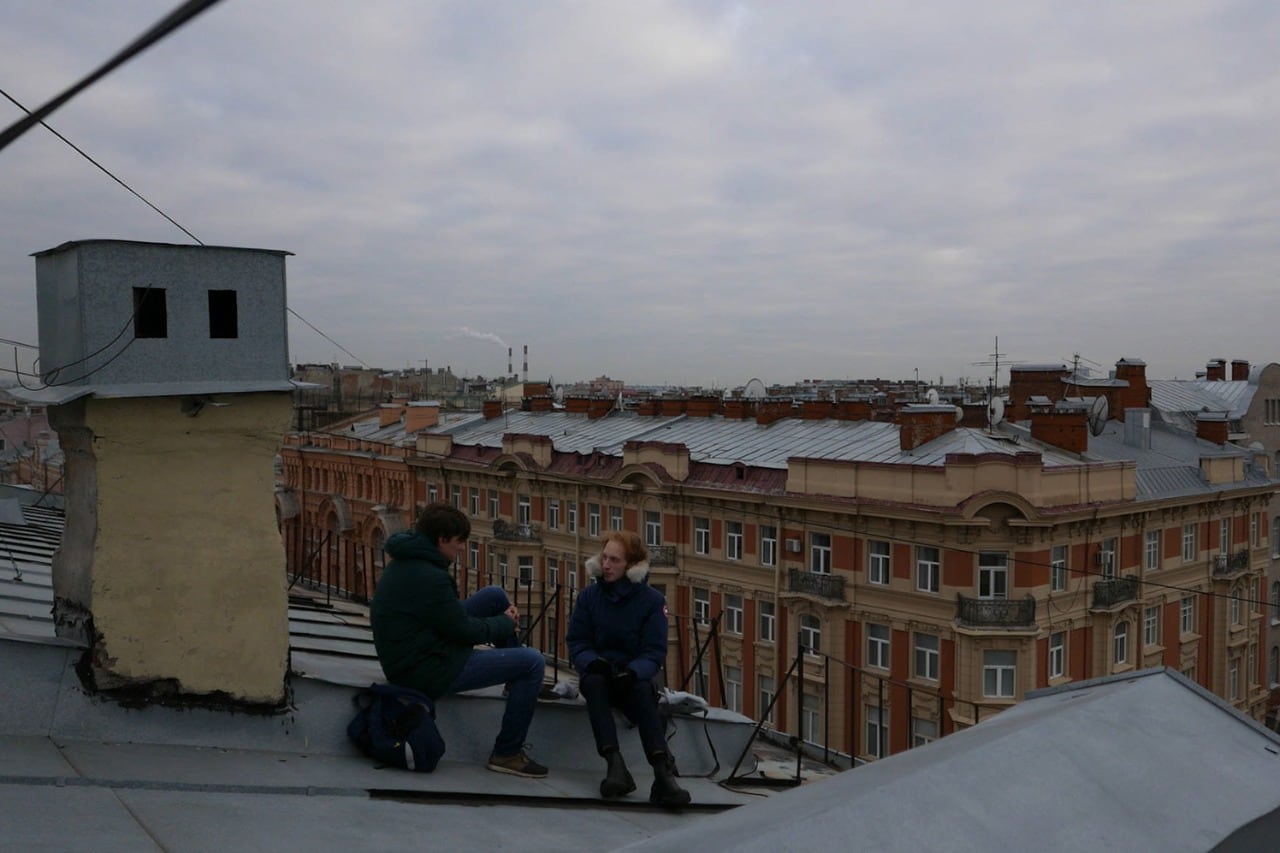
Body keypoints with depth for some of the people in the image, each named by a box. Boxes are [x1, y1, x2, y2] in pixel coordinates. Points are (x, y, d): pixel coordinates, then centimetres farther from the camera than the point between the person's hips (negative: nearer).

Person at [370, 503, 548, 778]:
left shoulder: (406, 562, 4)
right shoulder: (428, 577, -28)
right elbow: (466, 631, -19)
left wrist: (504, 619, 5)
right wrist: (507, 623, 0)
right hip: (431, 670, -10)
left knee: (495, 595, 12)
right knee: (533, 662, -9)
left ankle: (520, 682, 27)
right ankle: (507, 754, 1)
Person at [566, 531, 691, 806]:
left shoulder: (652, 600, -4)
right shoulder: (589, 596, 3)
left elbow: (654, 651, -9)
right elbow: (576, 642, -1)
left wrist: (633, 672, -30)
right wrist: (593, 662, -24)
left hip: (634, 677, -1)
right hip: (598, 673, 1)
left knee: (641, 690, -35)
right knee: (592, 681, -33)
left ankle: (663, 771, -48)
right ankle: (615, 763, -45)